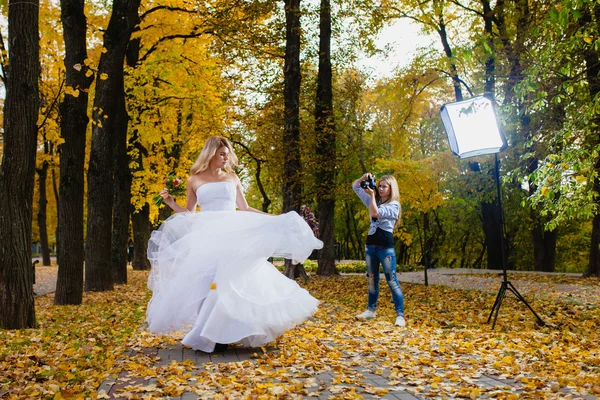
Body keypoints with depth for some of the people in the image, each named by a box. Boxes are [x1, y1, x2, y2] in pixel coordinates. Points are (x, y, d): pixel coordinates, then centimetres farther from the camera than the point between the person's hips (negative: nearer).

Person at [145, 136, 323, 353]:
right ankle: (207, 335, -4)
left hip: (233, 235, 2)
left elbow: (245, 209, 15)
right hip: (207, 237, -2)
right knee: (208, 281, -12)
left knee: (231, 280, -8)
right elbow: (189, 213, 14)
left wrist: (273, 217, 9)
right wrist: (171, 203, -3)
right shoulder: (194, 180, 10)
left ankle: (221, 333, 1)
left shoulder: (232, 178, 15)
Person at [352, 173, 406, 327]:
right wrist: (363, 178, -5)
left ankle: (400, 315, -5)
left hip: (386, 246, -7)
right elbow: (355, 187, 14)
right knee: (372, 279, 14)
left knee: (392, 281, -7)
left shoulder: (394, 205, -7)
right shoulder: (374, 200, 12)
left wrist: (372, 195, -15)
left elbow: (375, 213, -22)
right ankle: (371, 310, 24)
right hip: (371, 244, 7)